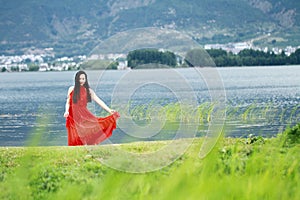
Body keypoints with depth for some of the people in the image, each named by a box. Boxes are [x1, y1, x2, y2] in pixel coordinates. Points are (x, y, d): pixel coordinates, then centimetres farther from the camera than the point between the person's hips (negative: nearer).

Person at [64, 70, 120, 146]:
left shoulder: (88, 91, 6)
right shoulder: (72, 89, 5)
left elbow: (99, 101, 1)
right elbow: (68, 102, 5)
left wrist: (109, 110, -6)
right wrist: (66, 111, -15)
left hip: (84, 114, 1)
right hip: (74, 115, -1)